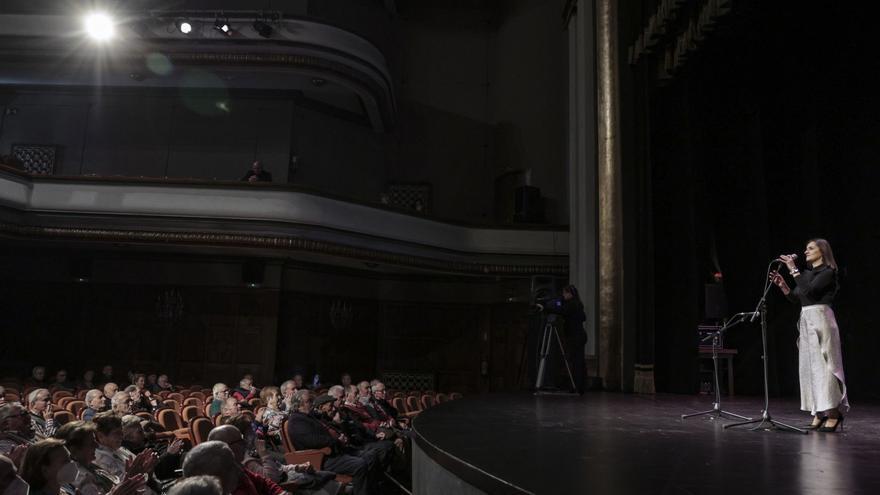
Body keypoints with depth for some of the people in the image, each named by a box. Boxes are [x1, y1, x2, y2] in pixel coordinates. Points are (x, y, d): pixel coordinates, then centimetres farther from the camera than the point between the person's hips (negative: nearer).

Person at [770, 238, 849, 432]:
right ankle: (818, 413, 10)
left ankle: (833, 412, -5)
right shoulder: (808, 272, 18)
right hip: (806, 320, 8)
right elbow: (797, 299, 16)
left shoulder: (828, 272, -5)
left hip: (821, 319, -8)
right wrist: (782, 285, 4)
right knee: (809, 365, 6)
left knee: (823, 364, -9)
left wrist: (794, 270, -19)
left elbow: (809, 290, -20)